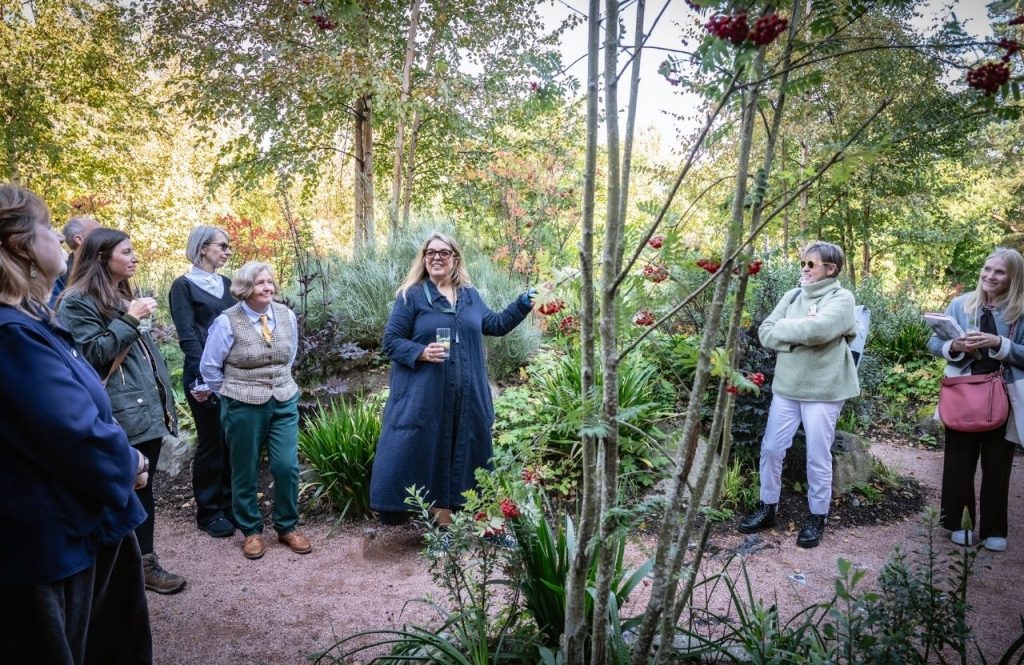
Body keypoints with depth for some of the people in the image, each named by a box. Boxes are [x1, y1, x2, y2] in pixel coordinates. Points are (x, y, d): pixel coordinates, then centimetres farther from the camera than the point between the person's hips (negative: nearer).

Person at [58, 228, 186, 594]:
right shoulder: (77, 302, -8)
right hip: (122, 416, -8)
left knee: (142, 488, 12)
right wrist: (128, 321, -18)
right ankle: (142, 563, 12)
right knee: (132, 491, 0)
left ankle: (143, 560, 20)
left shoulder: (123, 297, 19)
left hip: (147, 410, 8)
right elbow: (90, 354, -15)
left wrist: (165, 401, 20)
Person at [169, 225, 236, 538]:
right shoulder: (184, 286, -4)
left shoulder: (226, 284, 13)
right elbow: (188, 337, -11)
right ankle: (208, 512, 15)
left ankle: (229, 504, 22)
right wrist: (203, 378, -18)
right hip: (205, 377, -5)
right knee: (211, 443, 2)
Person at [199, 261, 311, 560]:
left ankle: (287, 527, 20)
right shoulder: (227, 322, -12)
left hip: (284, 402, 3)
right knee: (245, 472, 9)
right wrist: (233, 393, 5)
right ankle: (251, 531, 26)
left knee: (287, 467, 0)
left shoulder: (287, 315, 0)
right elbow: (209, 366, -2)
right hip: (244, 407, -3)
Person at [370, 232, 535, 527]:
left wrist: (525, 302, 13)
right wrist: (421, 352, -20)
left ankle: (446, 507, 23)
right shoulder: (411, 296, -3)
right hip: (423, 396, -5)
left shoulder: (470, 295, 13)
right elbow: (390, 341, -4)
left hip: (465, 396, 5)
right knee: (419, 451, -3)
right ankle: (396, 509, 9)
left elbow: (496, 325, 21)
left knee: (458, 450, 10)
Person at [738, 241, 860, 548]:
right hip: (786, 386, 5)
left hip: (823, 390, -5)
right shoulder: (793, 296, 9)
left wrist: (784, 328, -11)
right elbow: (765, 332, 0)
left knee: (818, 457, 5)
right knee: (771, 448, 9)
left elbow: (819, 329, -26)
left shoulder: (841, 298, -7)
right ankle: (767, 508, 26)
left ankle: (817, 518, 22)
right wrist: (800, 333, -14)